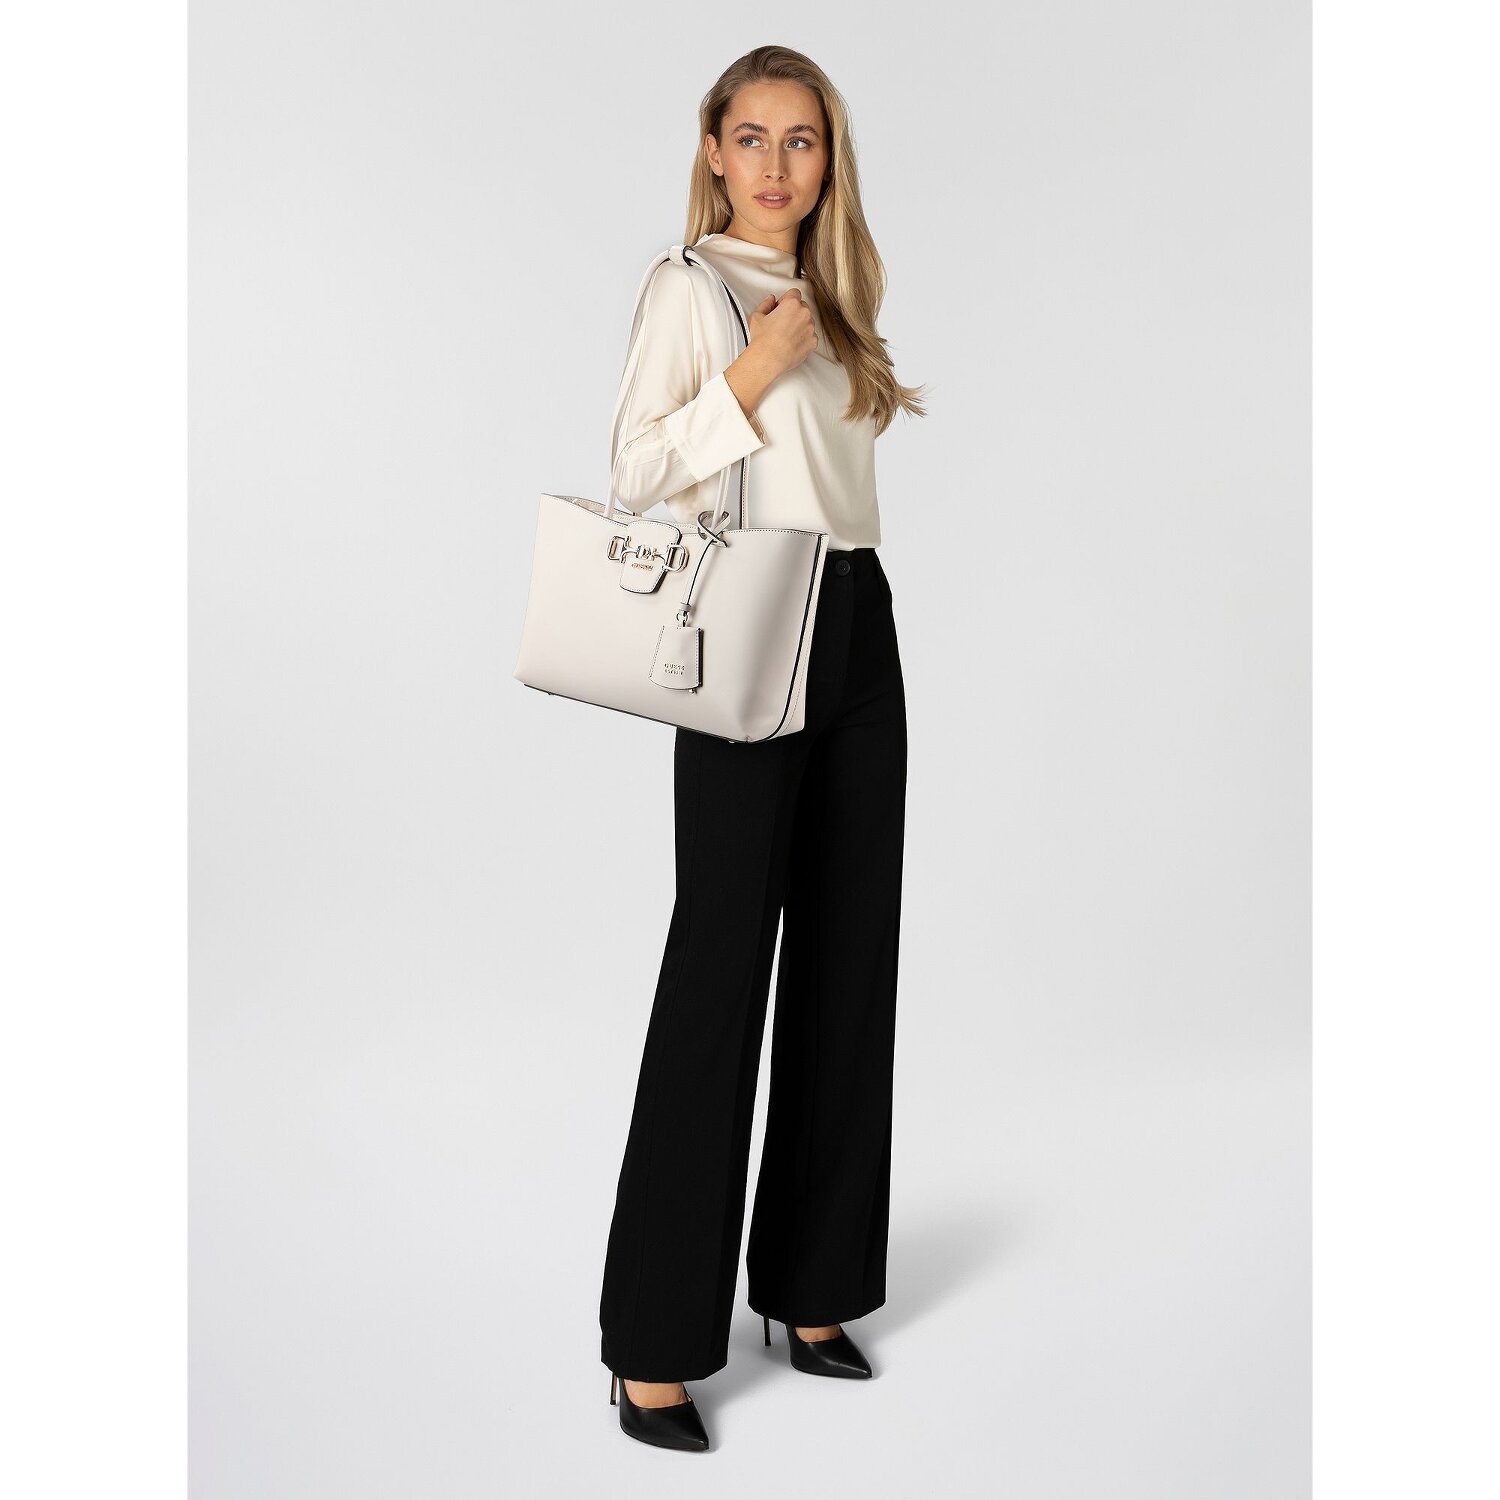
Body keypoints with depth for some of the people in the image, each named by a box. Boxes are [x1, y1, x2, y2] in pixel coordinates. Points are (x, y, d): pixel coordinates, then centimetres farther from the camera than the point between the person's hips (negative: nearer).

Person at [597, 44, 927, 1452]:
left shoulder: (829, 293, 18)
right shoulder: (690, 284, -2)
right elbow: (636, 468, -10)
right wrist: (757, 370, -16)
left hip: (858, 624, 8)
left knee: (845, 954, 8)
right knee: (721, 958, -8)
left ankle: (808, 1284, 20)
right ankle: (654, 1342, 1)